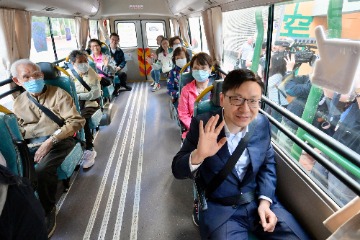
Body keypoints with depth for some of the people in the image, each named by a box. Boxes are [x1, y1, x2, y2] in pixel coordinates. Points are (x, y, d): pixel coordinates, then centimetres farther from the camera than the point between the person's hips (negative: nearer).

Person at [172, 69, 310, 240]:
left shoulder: (262, 123, -5)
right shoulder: (202, 126, -15)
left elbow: (268, 163, 8)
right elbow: (178, 170, -13)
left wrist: (265, 201, -5)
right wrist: (198, 155, -34)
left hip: (260, 201, 4)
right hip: (220, 210, -3)